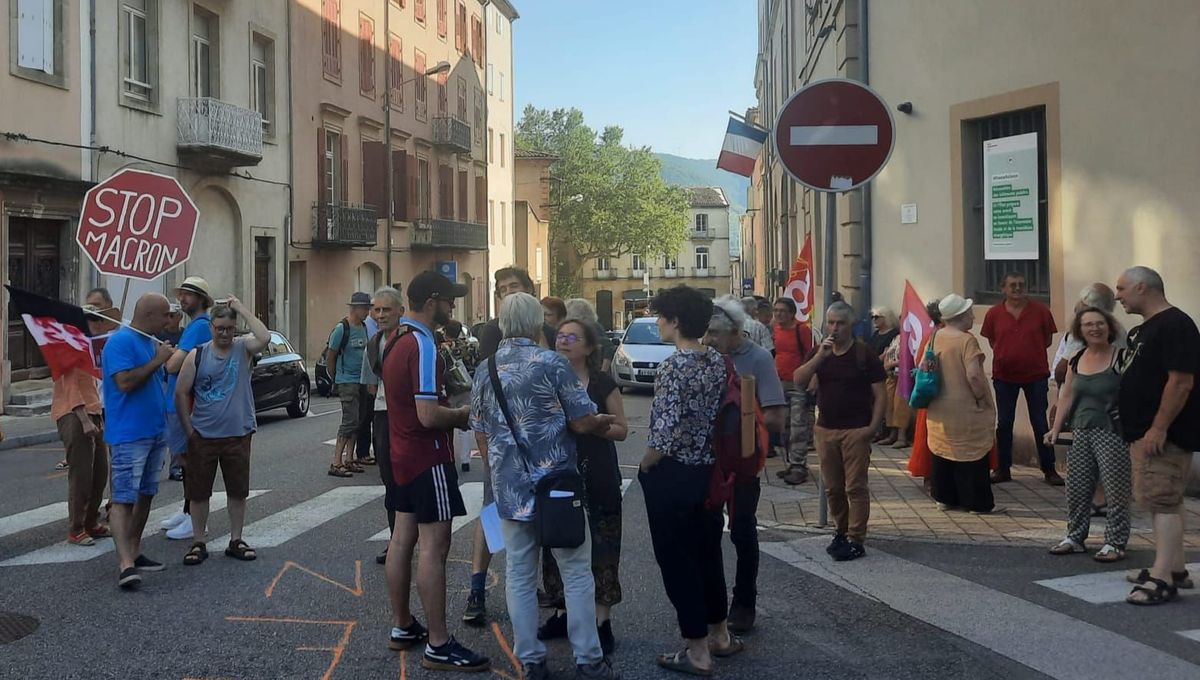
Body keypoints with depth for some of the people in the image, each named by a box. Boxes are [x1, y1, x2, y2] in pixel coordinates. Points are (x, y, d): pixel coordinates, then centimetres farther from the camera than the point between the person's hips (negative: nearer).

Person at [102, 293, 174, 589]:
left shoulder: (152, 343, 15)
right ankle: (125, 564, -18)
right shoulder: (121, 341, -12)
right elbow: (125, 382, -24)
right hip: (129, 434, -9)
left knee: (145, 495, 13)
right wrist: (158, 359, -18)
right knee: (124, 499, -11)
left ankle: (134, 552, 22)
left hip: (156, 432, 9)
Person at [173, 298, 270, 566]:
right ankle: (199, 543, 19)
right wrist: (189, 430, -2)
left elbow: (265, 337, -23)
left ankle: (236, 541, 22)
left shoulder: (243, 349, -1)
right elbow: (181, 393, 1)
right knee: (198, 492, 6)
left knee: (238, 491, 9)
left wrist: (241, 309, -17)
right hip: (203, 436, 0)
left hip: (238, 435, 0)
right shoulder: (197, 355, -1)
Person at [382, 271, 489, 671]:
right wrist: (463, 415, -9)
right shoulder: (423, 347, -20)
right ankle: (438, 646, -3)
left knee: (403, 539, 14)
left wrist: (450, 413, 10)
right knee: (434, 547, -7)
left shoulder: (396, 342, 10)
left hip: (402, 455, 10)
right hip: (429, 459, -10)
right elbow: (429, 415, -26)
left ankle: (402, 627, 25)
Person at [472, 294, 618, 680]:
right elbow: (583, 422, -12)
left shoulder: (486, 370, 5)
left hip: (510, 487, 4)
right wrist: (604, 423, 9)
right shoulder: (552, 363, -10)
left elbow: (480, 431, 12)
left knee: (519, 575, 10)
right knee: (576, 573, 6)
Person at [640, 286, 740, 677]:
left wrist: (644, 466, -8)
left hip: (672, 476, -8)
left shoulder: (673, 366, -20)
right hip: (709, 471, 8)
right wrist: (706, 454, 16)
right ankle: (720, 636, 34)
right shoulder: (718, 361, 4)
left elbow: (666, 433, -24)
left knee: (677, 560, 4)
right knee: (707, 553, 20)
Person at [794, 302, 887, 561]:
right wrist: (820, 356, -18)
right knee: (832, 487, 12)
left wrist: (873, 427, -14)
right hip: (825, 429, 5)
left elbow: (880, 396, -4)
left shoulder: (865, 355, -4)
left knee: (855, 487, -3)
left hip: (856, 430, -4)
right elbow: (799, 380, -8)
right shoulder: (818, 352, 7)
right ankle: (841, 531, 26)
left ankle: (856, 540, 2)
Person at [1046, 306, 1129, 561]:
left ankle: (1115, 543, 9)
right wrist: (1056, 428, 10)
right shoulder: (1075, 360, 11)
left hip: (1112, 432, -6)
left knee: (1115, 491, -2)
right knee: (1076, 489, 11)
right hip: (1081, 433, 6)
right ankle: (1075, 537, 23)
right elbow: (1066, 396, 15)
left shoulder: (1119, 357, -7)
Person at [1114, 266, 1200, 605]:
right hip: (1143, 432, 10)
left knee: (1163, 502, -11)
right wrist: (1136, 428, 20)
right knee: (1166, 501, 14)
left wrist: (1159, 428, -24)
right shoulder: (1142, 329, 17)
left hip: (1163, 434, -10)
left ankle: (1162, 579, -12)